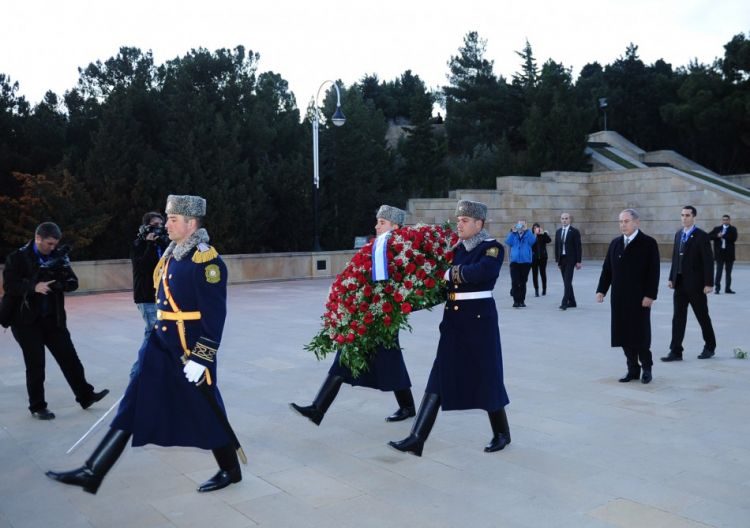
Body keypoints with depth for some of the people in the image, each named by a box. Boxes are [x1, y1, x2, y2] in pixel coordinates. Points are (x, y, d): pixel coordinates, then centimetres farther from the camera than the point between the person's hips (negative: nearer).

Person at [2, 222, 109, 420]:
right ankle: (37, 406, 15)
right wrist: (34, 287, -29)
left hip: (53, 318, 4)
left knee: (69, 357, 6)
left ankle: (85, 396, 16)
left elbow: (73, 283, 1)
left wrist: (59, 283, -20)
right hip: (26, 319, -4)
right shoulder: (18, 258, -6)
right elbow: (9, 286, -15)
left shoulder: (58, 257, 4)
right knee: (35, 364, 1)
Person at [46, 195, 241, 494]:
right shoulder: (173, 254, 10)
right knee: (132, 409, 9)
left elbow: (215, 315, -20)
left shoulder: (206, 260, -17)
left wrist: (199, 359, -21)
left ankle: (230, 471, 25)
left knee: (206, 413, 6)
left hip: (191, 351, -8)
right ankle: (92, 473, 14)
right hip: (161, 346, 9)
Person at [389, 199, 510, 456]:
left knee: (486, 377, 5)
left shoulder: (492, 248, -8)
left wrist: (451, 273, -20)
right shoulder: (458, 248, 12)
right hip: (453, 320, 6)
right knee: (439, 378, 2)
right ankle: (416, 439, 0)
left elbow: (484, 271, -29)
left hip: (479, 320, -6)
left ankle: (502, 433, 27)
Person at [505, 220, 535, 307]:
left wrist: (526, 230, -15)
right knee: (514, 282, -9)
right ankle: (516, 300, -3)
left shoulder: (528, 235, 8)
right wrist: (512, 232, -10)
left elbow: (532, 240, -13)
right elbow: (508, 242, -6)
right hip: (514, 262, 0)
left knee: (523, 283, 4)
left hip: (525, 262, 0)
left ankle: (522, 301, 12)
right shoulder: (513, 235, 11)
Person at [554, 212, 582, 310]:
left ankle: (564, 303, -16)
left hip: (570, 259, -6)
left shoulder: (575, 231, -3)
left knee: (568, 281, -12)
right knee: (566, 282, 9)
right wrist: (557, 260, 10)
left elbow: (578, 247, -6)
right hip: (561, 259, 6)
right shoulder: (558, 232, 12)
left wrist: (578, 261, -10)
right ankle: (572, 302, 18)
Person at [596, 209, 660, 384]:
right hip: (619, 298, 5)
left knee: (640, 334, 2)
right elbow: (607, 269, 11)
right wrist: (601, 290, 2)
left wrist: (650, 295, -15)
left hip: (639, 298, -5)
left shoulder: (648, 243, -5)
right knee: (624, 334, 6)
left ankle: (646, 368, 19)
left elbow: (653, 272, -9)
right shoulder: (615, 244, 11)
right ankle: (632, 369, 17)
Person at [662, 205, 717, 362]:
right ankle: (676, 351, 4)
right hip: (680, 283, 6)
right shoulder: (678, 235, 11)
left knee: (703, 317, 9)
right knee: (678, 318, 3)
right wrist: (672, 278, 9)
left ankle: (710, 347, 26)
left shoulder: (701, 236, -9)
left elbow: (708, 261, -12)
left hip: (695, 284, -5)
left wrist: (709, 283, -16)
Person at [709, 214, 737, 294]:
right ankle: (717, 288, 0)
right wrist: (717, 236, -16)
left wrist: (723, 236, -15)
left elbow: (734, 238, -12)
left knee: (728, 272, 7)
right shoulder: (717, 229, 9)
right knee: (719, 271, -4)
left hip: (729, 254, 0)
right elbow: (709, 236, -1)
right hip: (719, 254, 0)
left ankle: (728, 288, 13)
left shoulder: (733, 229, 5)